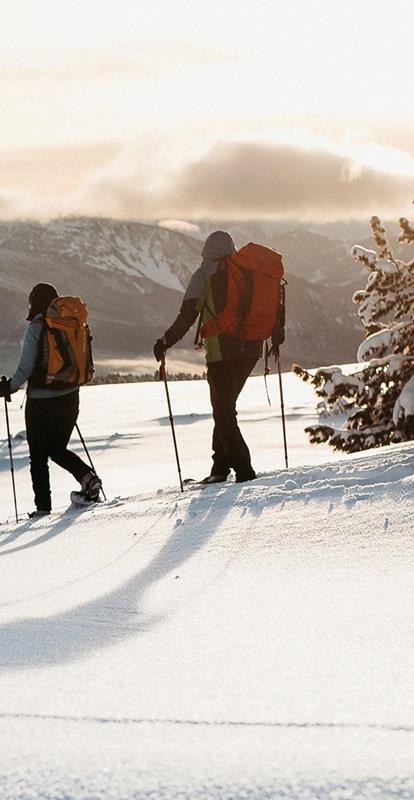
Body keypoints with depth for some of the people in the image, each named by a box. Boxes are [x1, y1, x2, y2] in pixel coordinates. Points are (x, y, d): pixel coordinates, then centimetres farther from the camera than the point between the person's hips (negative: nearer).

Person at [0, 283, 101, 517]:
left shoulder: (37, 328, -12)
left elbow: (26, 367, -15)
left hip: (41, 401, -5)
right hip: (69, 398, 5)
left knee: (38, 455, 6)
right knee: (58, 449, 20)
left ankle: (43, 505, 4)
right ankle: (87, 476, -4)